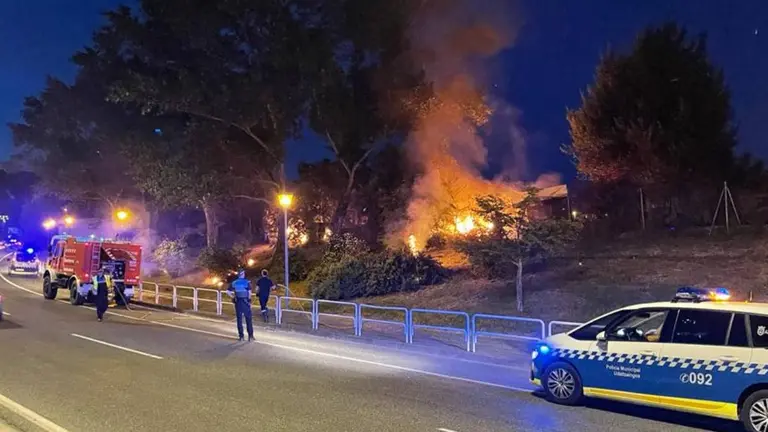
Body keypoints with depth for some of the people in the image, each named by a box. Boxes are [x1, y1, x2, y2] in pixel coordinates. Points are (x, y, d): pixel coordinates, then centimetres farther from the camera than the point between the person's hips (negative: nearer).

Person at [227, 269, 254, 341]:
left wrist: (233, 297, 8)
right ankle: (250, 335, 1)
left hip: (238, 302, 3)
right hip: (245, 301, -3)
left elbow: (228, 291, 1)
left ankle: (241, 336, 11)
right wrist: (249, 300, 2)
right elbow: (249, 292, -11)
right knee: (248, 319, 4)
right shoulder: (247, 282, -7)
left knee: (239, 319, 9)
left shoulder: (234, 283, 3)